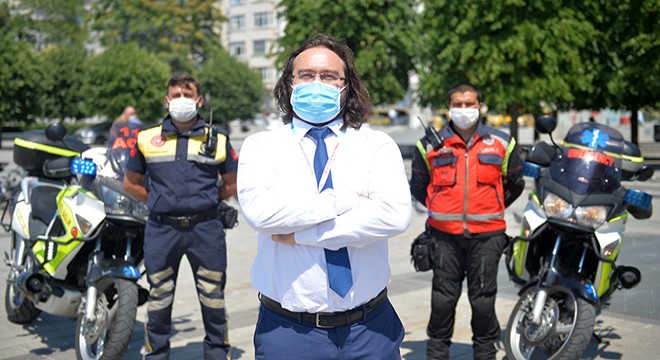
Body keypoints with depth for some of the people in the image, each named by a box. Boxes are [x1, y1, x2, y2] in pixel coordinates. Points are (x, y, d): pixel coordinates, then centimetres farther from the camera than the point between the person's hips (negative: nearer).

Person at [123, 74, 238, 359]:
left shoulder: (217, 139, 8)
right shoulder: (148, 139, 9)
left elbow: (232, 184, 15)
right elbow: (131, 183, 16)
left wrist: (205, 201, 8)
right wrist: (158, 202, 9)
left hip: (205, 229, -1)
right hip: (161, 229, 1)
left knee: (213, 299, 5)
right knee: (158, 300, 8)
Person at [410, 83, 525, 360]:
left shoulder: (502, 143, 7)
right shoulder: (430, 145, 4)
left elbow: (515, 184, 20)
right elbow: (418, 187, 16)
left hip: (487, 235, 0)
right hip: (445, 235, 0)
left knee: (483, 299, 6)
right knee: (443, 298, 5)